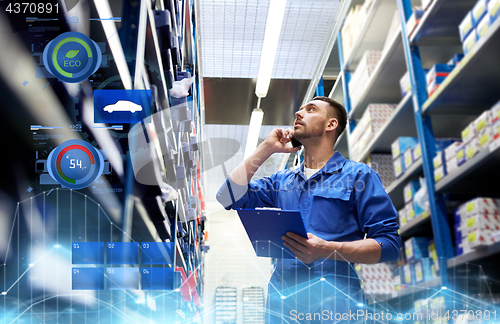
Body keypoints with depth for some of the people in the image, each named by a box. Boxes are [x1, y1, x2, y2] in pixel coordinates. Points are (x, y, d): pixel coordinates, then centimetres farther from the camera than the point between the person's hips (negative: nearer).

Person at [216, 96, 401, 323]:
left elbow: (389, 244, -6)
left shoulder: (358, 175, 1)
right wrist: (266, 148, 7)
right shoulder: (282, 180, 16)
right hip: (280, 298, 4)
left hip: (333, 303, -4)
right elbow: (229, 198, 6)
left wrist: (326, 249, -20)